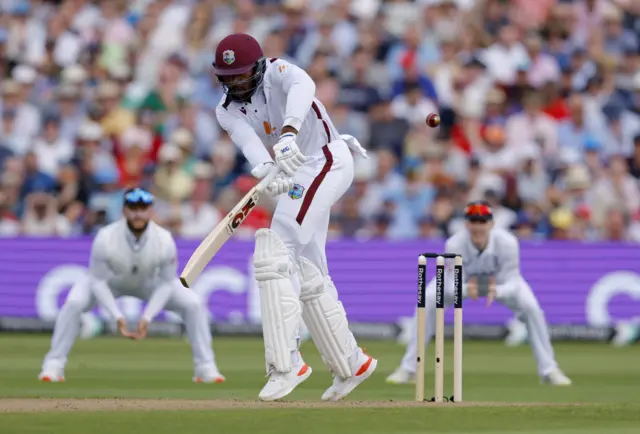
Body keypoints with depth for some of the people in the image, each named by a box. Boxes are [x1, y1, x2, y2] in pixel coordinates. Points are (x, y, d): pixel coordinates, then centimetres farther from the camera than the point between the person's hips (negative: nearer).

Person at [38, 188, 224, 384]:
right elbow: (98, 281, -25)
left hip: (150, 283, 2)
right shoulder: (106, 237, -35)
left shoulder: (164, 240, -31)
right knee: (73, 303, -28)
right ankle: (54, 366, -15)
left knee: (193, 305, -15)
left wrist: (147, 318, -28)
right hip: (110, 282, -2)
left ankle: (205, 368, -1)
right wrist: (117, 316, -33)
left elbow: (166, 284, -19)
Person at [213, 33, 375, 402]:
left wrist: (288, 132, -54)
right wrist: (268, 172, -39)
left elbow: (302, 86, -34)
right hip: (298, 176, 9)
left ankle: (286, 362, -25)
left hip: (327, 160, -9)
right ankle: (350, 365, 25)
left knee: (276, 254, -20)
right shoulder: (228, 111, 6)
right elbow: (249, 140, -16)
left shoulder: (277, 73, -9)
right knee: (309, 273, 13)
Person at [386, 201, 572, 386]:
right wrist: (465, 289, -58)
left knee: (531, 307, -20)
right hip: (461, 280, 0)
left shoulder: (507, 243, -37)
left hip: (501, 281, 0)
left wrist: (497, 291, -57)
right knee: (428, 304, -22)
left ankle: (548, 370, -2)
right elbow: (450, 286, -33)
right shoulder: (454, 245, -37)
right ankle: (408, 369, -8)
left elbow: (512, 284, -33)